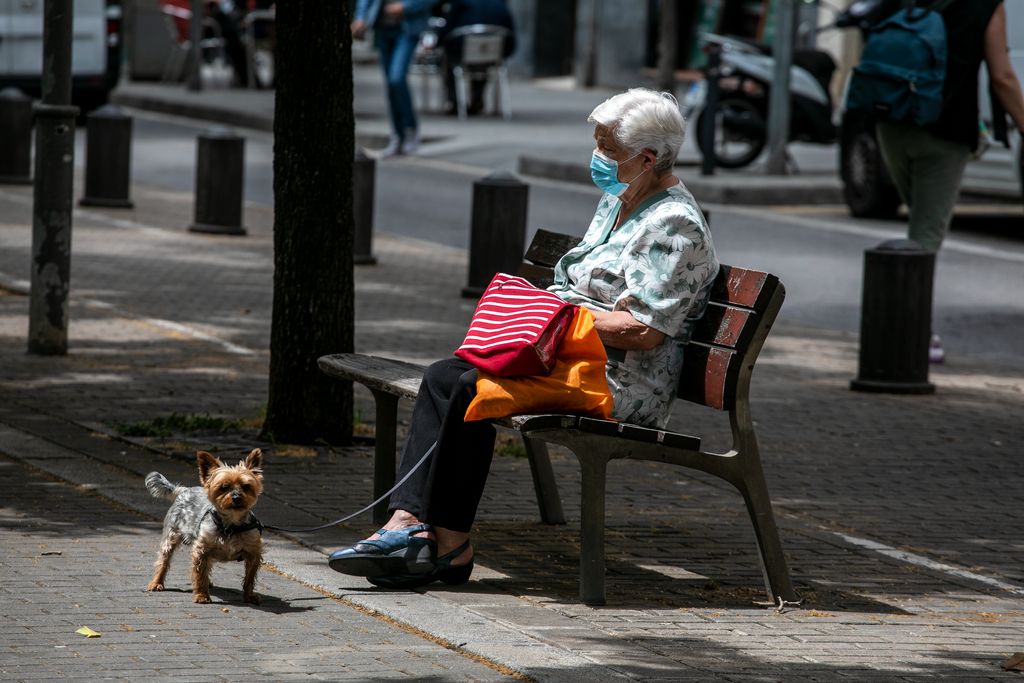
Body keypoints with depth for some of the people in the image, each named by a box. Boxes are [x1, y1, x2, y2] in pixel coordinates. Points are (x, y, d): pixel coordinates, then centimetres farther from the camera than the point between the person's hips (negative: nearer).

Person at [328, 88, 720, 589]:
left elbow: (644, 332, -21)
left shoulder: (676, 225, -11)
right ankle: (410, 521, -20)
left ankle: (451, 543, -17)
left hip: (621, 384, -10)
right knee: (442, 377, -8)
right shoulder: (617, 202, 20)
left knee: (473, 388, -24)